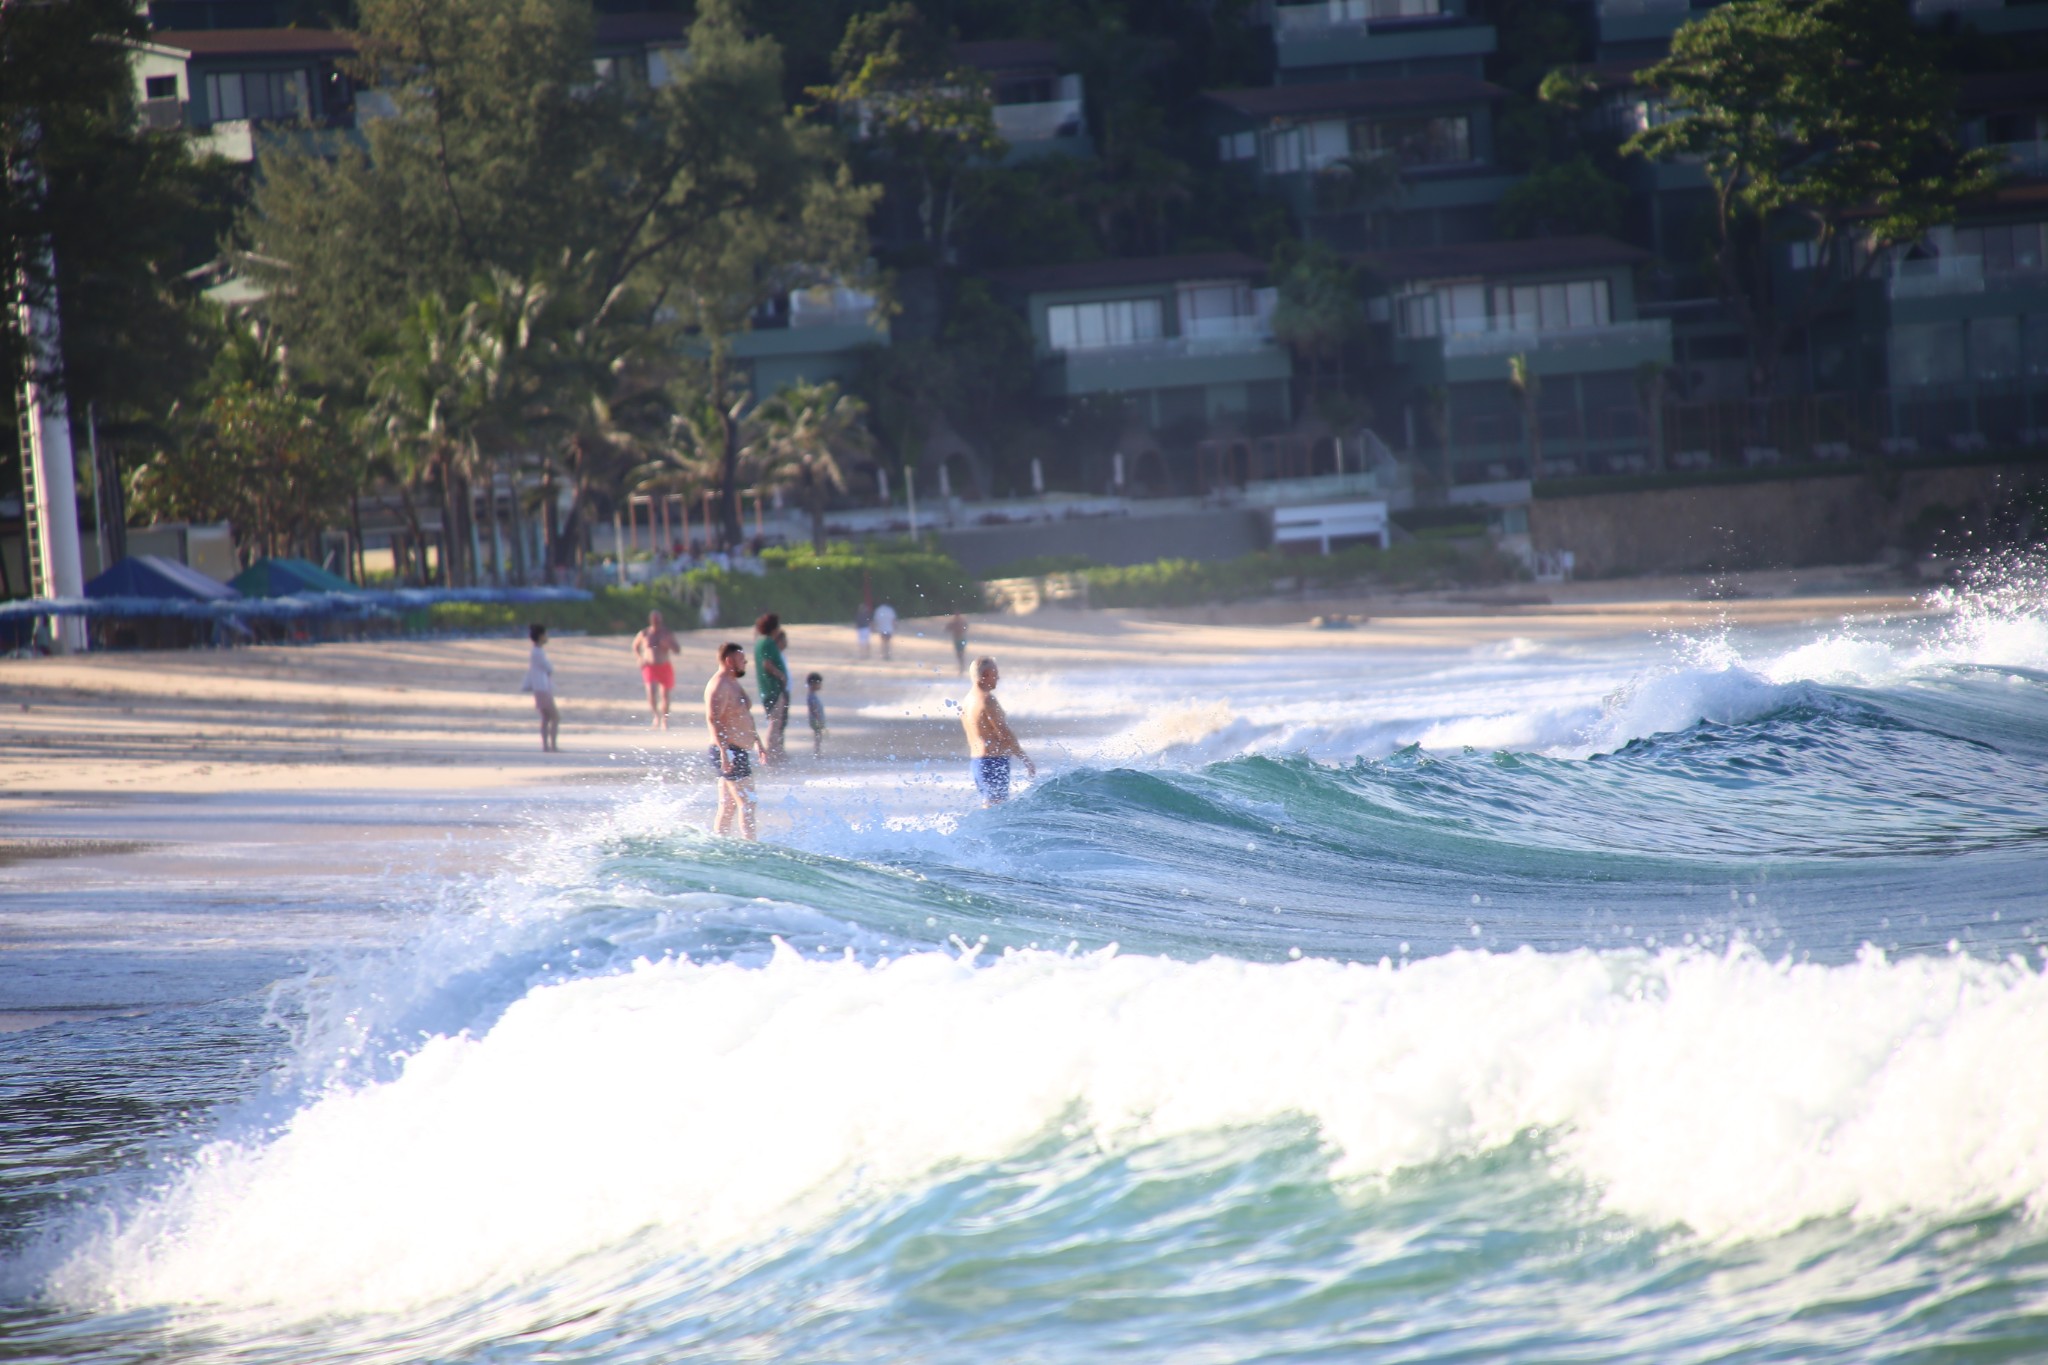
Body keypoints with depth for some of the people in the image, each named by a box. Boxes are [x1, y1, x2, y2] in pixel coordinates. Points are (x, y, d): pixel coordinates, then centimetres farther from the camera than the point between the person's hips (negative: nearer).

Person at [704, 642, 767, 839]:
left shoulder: (732, 684, 19)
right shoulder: (719, 686, -15)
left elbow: (745, 718, 30)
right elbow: (713, 719, -25)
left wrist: (758, 743, 31)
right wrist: (724, 751, -32)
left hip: (738, 753, 11)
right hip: (729, 752, -11)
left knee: (728, 807, 11)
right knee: (747, 803, -12)